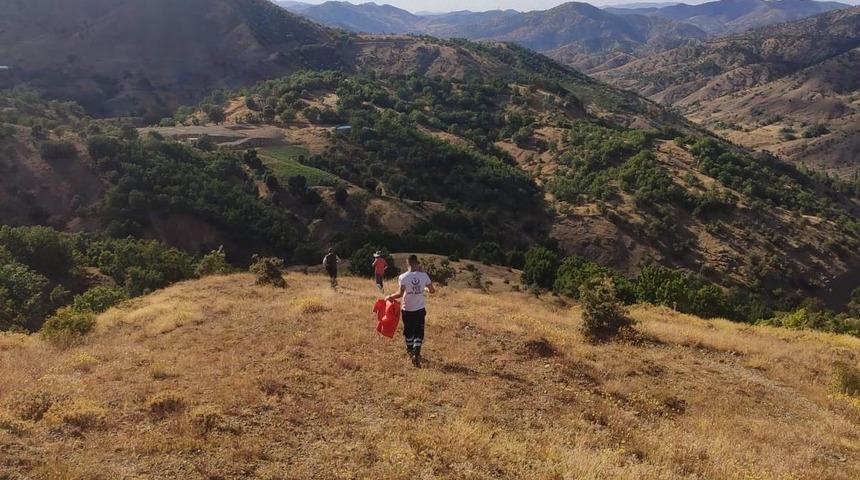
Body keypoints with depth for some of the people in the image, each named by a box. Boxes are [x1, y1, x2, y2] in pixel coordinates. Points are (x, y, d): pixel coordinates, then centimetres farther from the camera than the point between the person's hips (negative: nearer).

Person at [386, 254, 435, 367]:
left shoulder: (403, 277, -13)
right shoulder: (424, 276, -7)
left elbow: (400, 294, -17)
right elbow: (432, 290, 1)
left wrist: (389, 297, -1)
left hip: (407, 309, 0)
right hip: (420, 309, 1)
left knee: (408, 331, 19)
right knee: (419, 333, 6)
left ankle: (411, 350, 37)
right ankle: (416, 354, -11)